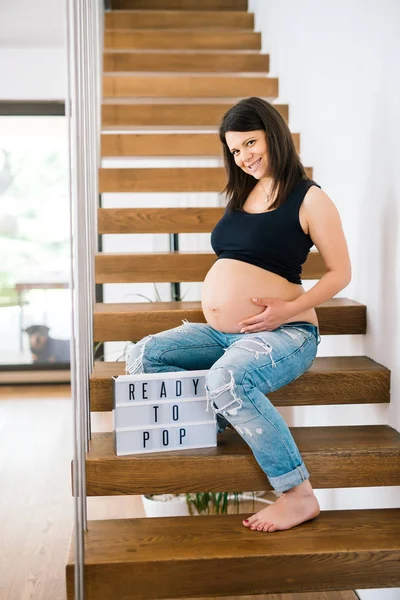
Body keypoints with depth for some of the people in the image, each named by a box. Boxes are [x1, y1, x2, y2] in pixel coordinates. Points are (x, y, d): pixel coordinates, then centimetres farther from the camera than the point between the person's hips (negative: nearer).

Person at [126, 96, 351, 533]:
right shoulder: (241, 194, 16)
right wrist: (215, 304, 6)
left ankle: (298, 495, -25)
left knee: (227, 380, -37)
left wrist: (289, 308, -18)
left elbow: (340, 272, -4)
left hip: (282, 334, -8)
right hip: (219, 333, 8)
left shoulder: (309, 198, -5)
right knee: (142, 357, -6)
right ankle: (225, 417, -12)